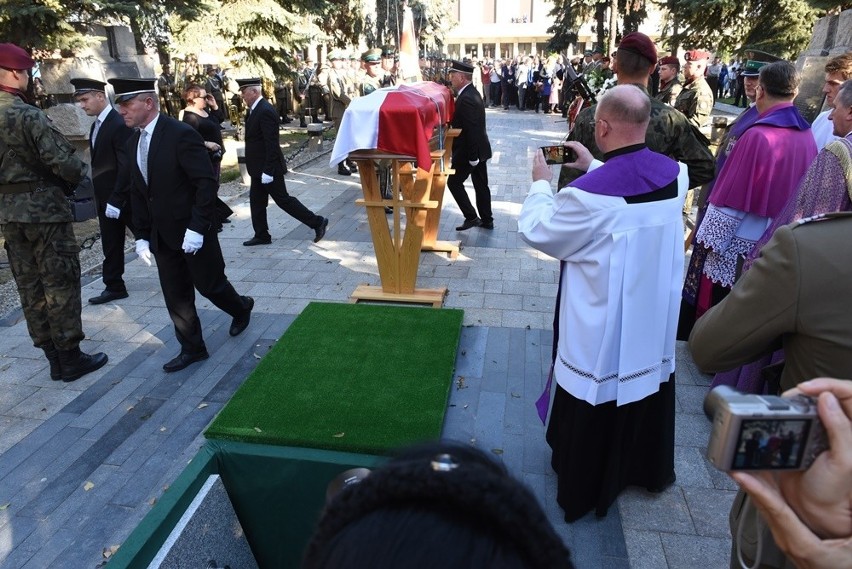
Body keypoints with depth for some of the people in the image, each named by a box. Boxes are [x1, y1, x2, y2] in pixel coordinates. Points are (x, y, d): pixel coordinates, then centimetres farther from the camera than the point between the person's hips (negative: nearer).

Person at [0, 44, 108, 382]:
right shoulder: (27, 115, -16)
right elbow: (63, 161, -20)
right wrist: (79, 176, 0)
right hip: (43, 208, -7)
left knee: (29, 286, 11)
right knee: (60, 283, 1)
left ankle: (54, 358, 20)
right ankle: (70, 358, 8)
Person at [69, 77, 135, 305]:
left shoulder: (119, 124, -16)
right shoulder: (97, 125, 13)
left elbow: (126, 164, -20)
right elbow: (99, 161, 16)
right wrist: (101, 196, 12)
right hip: (105, 196, 9)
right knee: (110, 244, 11)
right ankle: (114, 286, 18)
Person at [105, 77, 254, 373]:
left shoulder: (181, 134, -16)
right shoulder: (133, 143, 8)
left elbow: (206, 183, -20)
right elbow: (137, 193, 13)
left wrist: (197, 228, -23)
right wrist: (141, 236, 8)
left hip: (194, 232, -7)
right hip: (162, 235, 7)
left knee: (209, 284, 6)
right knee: (175, 296, 9)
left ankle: (241, 307, 37)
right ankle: (192, 348, 23)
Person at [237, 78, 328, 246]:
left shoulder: (265, 111, -19)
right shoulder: (255, 109, 10)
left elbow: (271, 143, -24)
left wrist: (267, 170, -25)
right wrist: (261, 169, 17)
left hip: (268, 167, -9)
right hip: (258, 167, 10)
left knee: (283, 200, -3)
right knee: (256, 201, 13)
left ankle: (317, 222, 5)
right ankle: (261, 235, 23)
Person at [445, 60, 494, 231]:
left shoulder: (466, 98, -22)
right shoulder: (472, 93, 9)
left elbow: (471, 130, -25)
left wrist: (471, 156, -23)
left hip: (468, 151, -10)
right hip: (479, 148, 10)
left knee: (453, 181, 3)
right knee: (481, 184, 14)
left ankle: (471, 217, 5)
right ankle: (486, 220, 22)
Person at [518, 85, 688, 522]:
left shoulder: (588, 193, -29)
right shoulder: (674, 173, -8)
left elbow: (535, 231, -13)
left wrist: (541, 183, 1)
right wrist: (594, 168, 13)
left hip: (603, 331, -6)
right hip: (655, 320, 6)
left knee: (593, 409, 15)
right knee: (648, 396, 26)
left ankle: (583, 490, 38)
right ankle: (648, 470, 51)